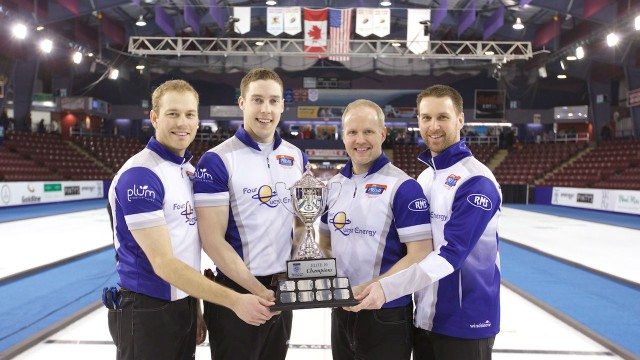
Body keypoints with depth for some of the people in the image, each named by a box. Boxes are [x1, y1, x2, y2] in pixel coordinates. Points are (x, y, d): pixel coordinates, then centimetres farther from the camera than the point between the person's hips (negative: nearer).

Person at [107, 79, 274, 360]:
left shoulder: (189, 170, 7)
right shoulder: (139, 176, -19)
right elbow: (163, 264, -22)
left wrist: (194, 308, 12)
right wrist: (234, 301, -21)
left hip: (184, 305, 7)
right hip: (146, 311, -7)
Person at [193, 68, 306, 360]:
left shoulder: (297, 157, 4)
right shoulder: (216, 160, -13)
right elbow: (213, 240, -15)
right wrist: (258, 290, -16)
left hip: (283, 290, 5)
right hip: (237, 292, -5)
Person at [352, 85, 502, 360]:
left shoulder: (476, 181, -17)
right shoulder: (424, 177, 8)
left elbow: (451, 254, -23)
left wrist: (388, 288, -27)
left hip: (465, 322, -7)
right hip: (424, 318, 7)